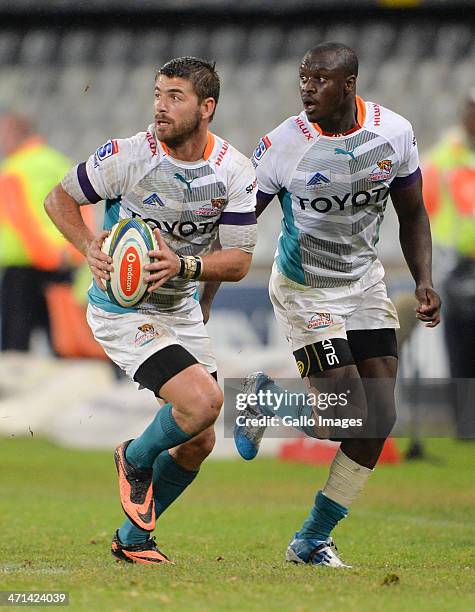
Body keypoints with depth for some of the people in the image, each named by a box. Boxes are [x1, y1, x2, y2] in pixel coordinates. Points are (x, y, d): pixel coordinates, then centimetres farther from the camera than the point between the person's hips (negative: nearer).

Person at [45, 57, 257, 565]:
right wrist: (91, 248, -22)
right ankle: (135, 459, 7)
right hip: (122, 310, -6)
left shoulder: (234, 171, -9)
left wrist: (183, 265, -27)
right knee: (203, 401, -24)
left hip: (181, 309, 6)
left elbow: (238, 261, -8)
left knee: (199, 442, 7)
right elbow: (59, 199, -4)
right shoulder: (128, 156, -19)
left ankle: (133, 538, 27)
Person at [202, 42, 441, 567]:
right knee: (349, 419, -15)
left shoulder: (394, 133, -9)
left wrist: (423, 281, -7)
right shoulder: (284, 145, -19)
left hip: (364, 282, 5)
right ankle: (265, 401, 16)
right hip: (304, 290, -4)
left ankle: (312, 541, 11)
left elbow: (412, 214, 6)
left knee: (380, 419, -2)